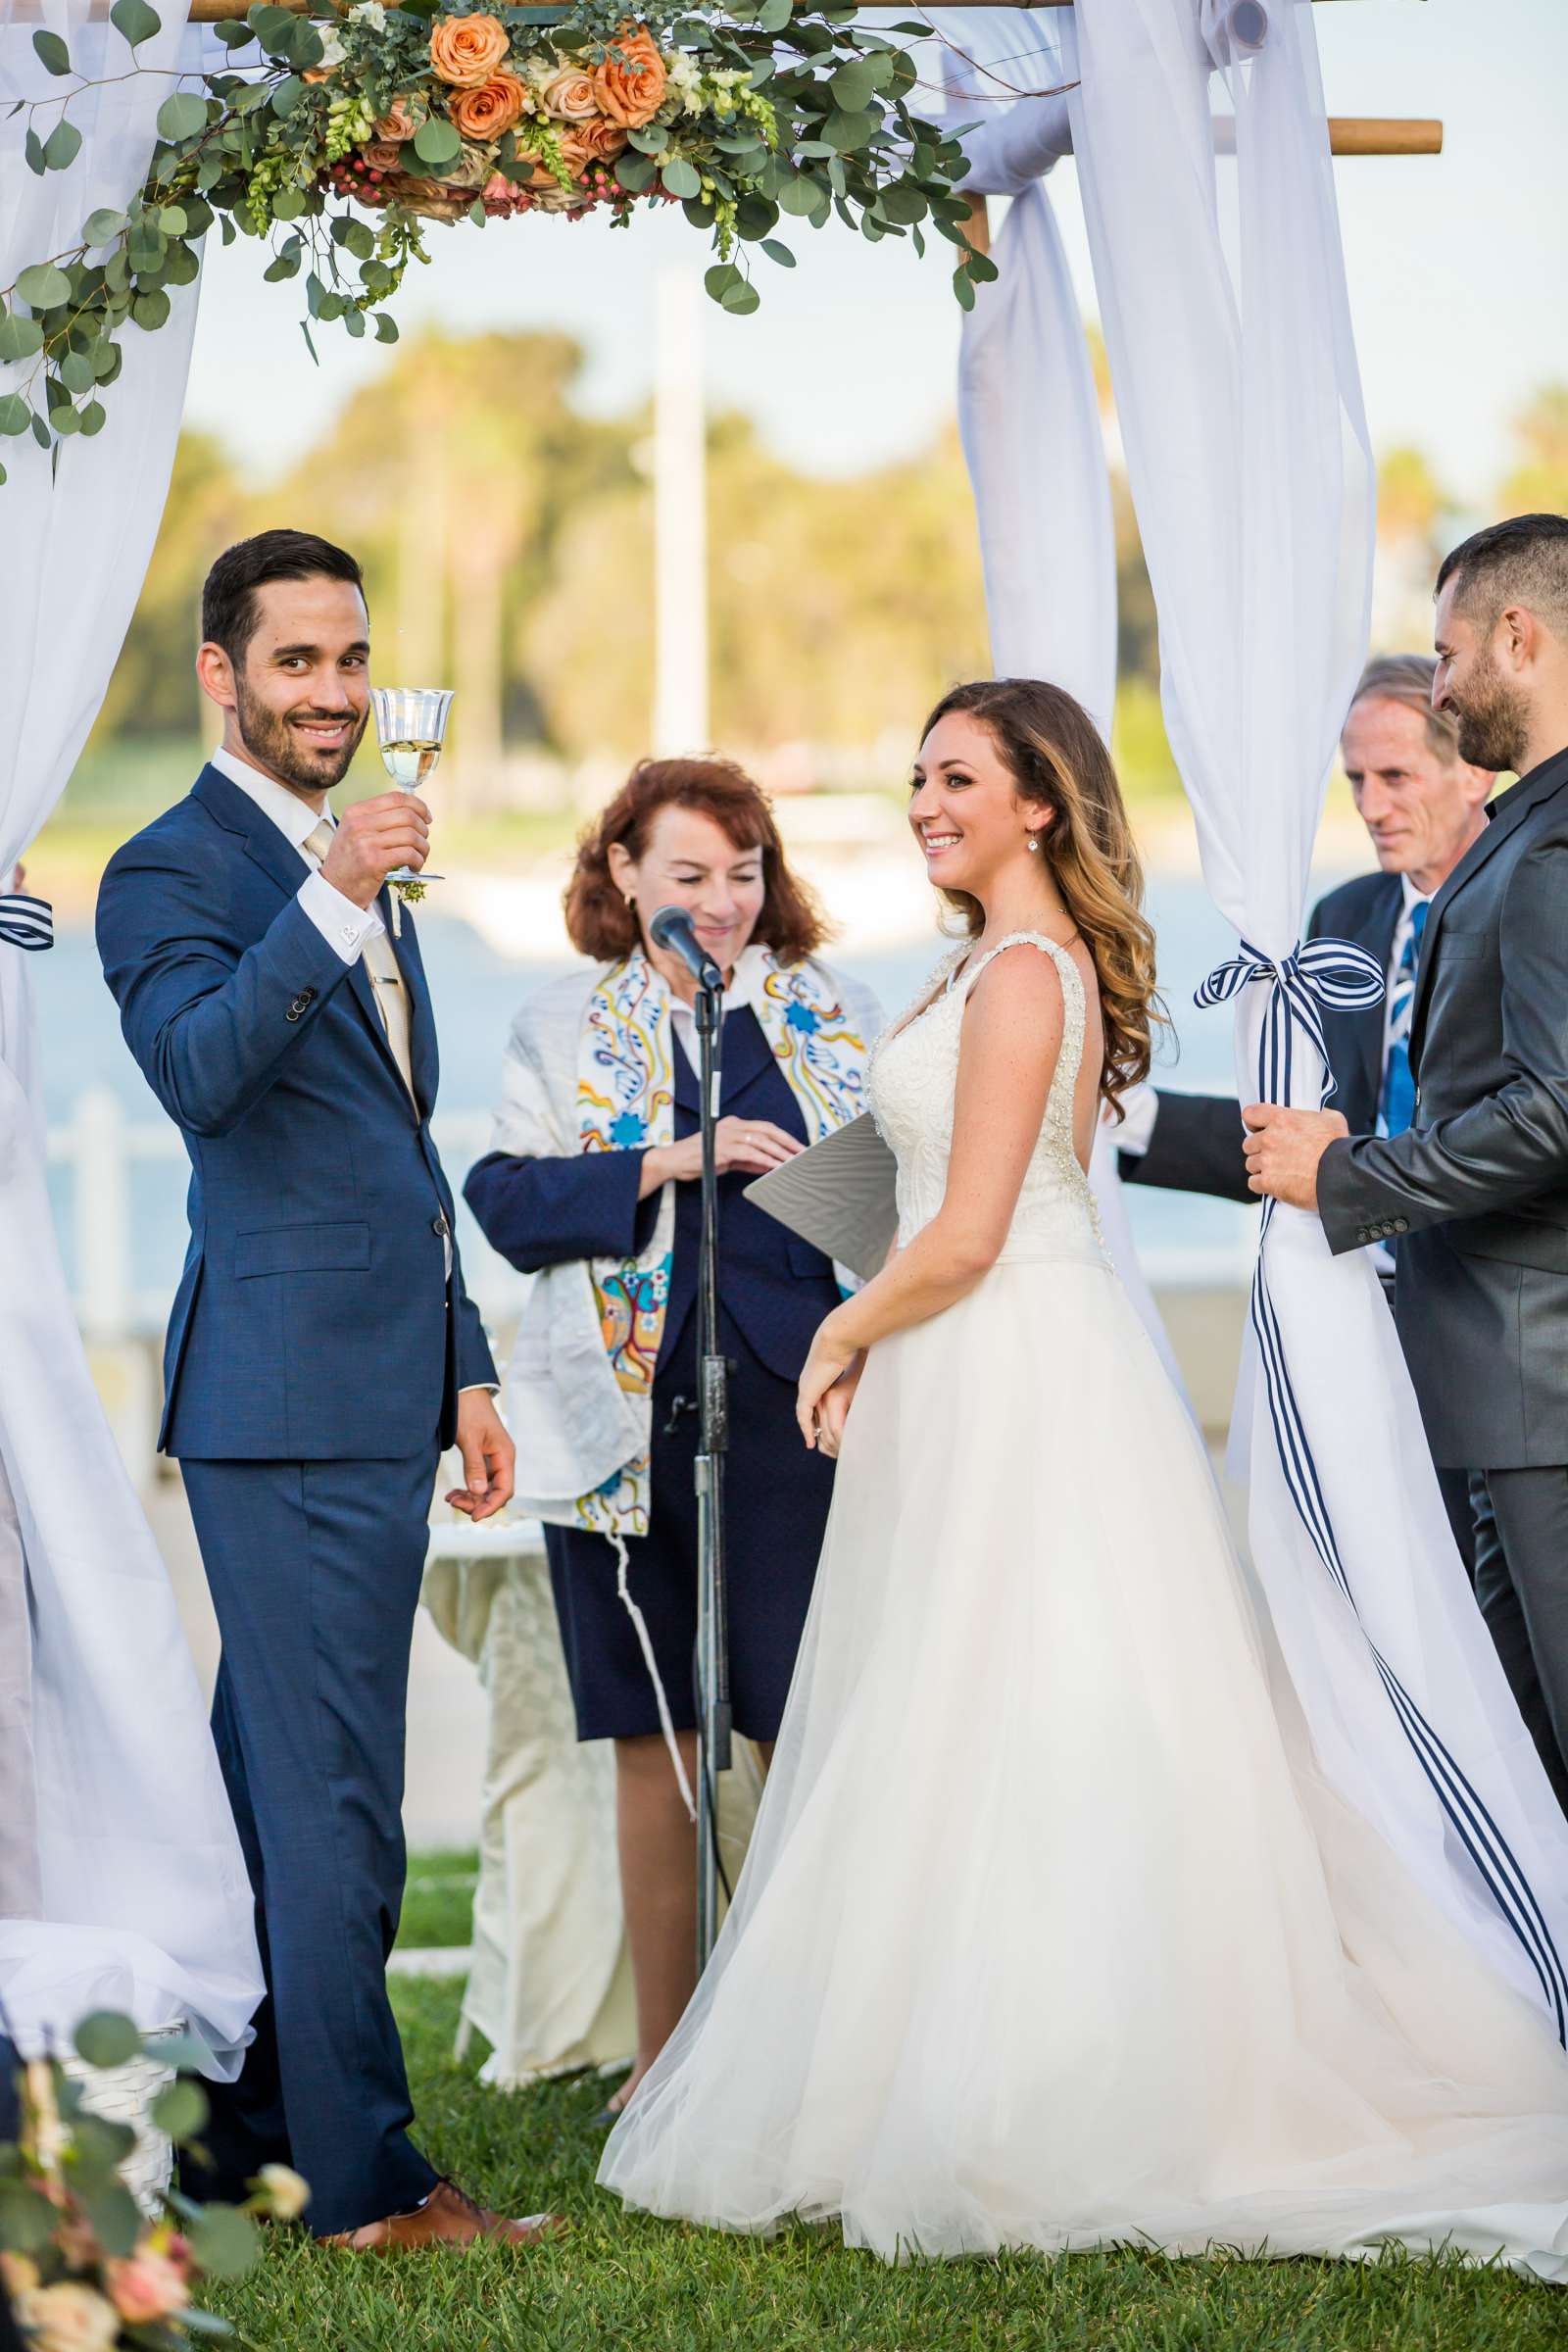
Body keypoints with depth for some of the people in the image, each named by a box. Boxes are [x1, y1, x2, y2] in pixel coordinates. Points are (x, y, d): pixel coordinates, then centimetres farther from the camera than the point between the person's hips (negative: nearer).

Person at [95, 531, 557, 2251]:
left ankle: (252, 2133, 20)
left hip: (377, 1391, 9)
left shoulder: (348, 867, 20)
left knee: (280, 1775, 13)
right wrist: (331, 909, -37)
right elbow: (197, 1073, -27)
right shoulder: (173, 870, -7)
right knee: (333, 1795, -8)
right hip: (284, 1394, -9)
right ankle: (363, 2180, -4)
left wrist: (463, 1368, 22)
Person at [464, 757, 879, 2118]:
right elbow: (508, 1200, -2)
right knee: (656, 1745, 6)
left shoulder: (833, 1013, 13)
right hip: (631, 1423, 0)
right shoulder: (564, 1030, 10)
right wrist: (671, 1162, -14)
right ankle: (666, 2056, 16)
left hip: (797, 1408, 0)